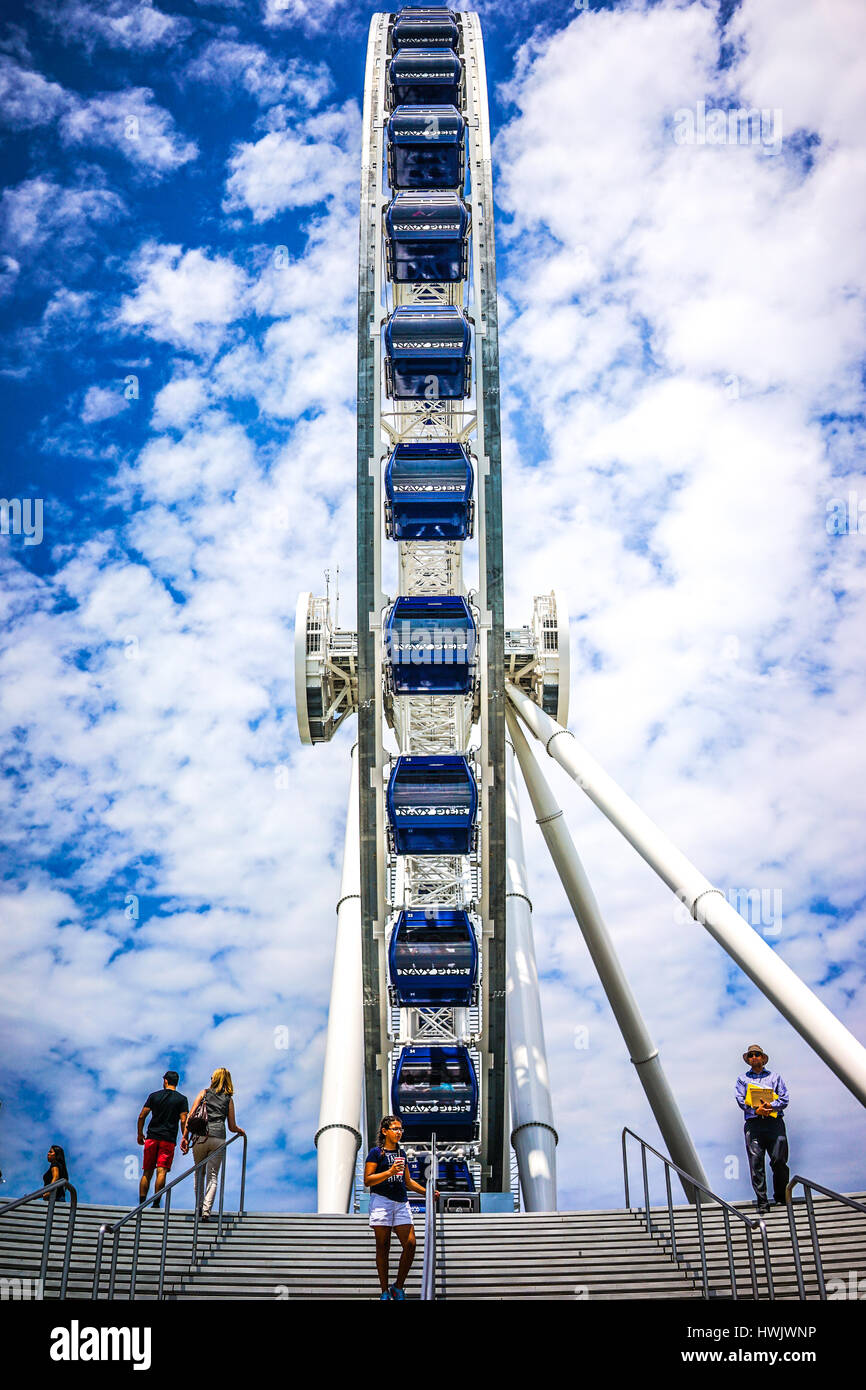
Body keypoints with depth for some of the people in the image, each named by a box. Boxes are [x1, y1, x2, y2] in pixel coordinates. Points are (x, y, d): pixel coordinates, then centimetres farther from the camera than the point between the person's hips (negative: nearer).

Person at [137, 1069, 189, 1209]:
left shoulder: (154, 1096, 8)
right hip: (168, 1140, -2)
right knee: (161, 1171, -5)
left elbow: (142, 1116, 6)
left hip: (152, 1138, 2)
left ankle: (142, 1202, 5)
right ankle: (156, 1202, -13)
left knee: (147, 1172, 8)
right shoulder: (182, 1099, 3)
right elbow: (183, 1121, -5)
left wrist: (140, 1134, 17)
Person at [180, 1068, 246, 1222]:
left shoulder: (204, 1093, 15)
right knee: (212, 1176, 3)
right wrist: (241, 1131, 36)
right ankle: (206, 1210, -9)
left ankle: (199, 1206, 18)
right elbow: (232, 1127, 15)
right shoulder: (229, 1099, 15)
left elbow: (189, 1117, 5)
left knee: (199, 1173, 17)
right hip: (218, 1138, 0)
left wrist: (185, 1137, 5)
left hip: (200, 1136, 0)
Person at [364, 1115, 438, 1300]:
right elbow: (367, 1181, -8)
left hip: (401, 1202, 5)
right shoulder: (376, 1152, 0)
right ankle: (385, 1291, 6)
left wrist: (426, 1192, 18)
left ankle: (398, 1287, 8)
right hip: (381, 1200, -5)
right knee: (383, 1247, -2)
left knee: (410, 1244, -6)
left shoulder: (401, 1153, 18)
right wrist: (390, 1172, -17)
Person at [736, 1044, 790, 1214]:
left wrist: (771, 1106, -12)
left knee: (779, 1160, -8)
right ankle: (762, 1202, -4)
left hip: (774, 1122, 0)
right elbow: (741, 1101, 5)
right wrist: (756, 1110, -12)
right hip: (753, 1123, 0)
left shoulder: (774, 1077, 18)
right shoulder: (742, 1078, 19)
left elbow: (785, 1099, 7)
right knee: (756, 1162, -7)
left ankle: (780, 1198, 7)